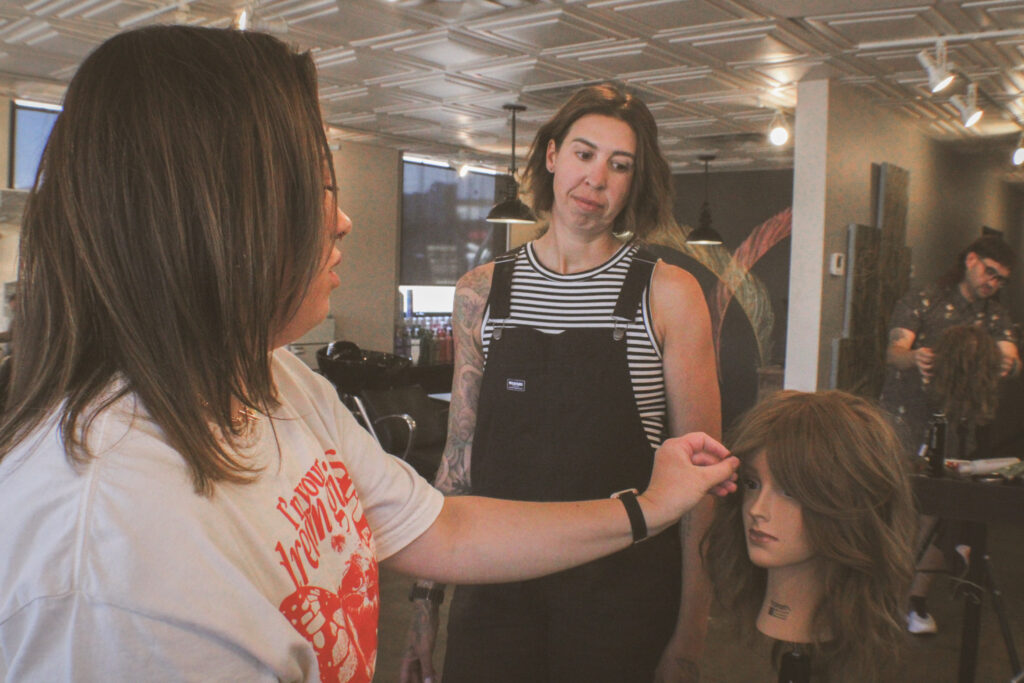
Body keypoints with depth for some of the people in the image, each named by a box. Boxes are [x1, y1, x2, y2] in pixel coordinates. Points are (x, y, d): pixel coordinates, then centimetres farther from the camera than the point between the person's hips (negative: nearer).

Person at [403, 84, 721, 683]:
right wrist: (427, 595, 5)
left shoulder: (670, 294, -6)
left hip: (622, 592, -2)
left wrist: (690, 632, -7)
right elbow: (460, 452, 6)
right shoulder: (481, 291, 2)